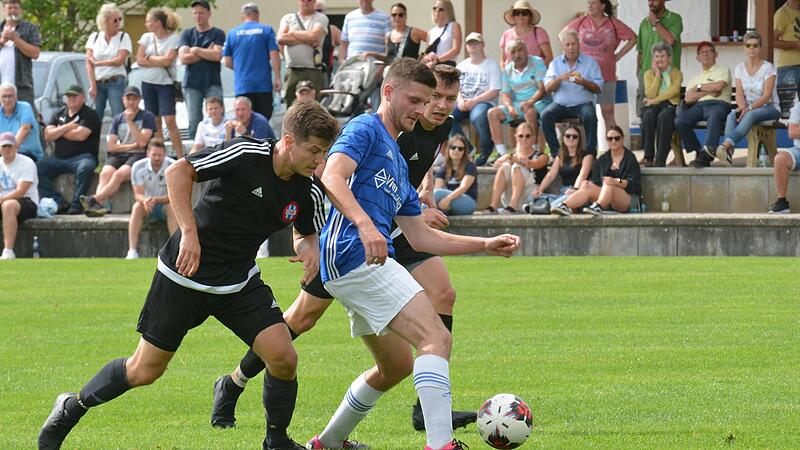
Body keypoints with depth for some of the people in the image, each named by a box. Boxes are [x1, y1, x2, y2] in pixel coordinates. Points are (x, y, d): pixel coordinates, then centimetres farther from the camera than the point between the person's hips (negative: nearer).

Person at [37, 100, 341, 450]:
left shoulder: (308, 194, -6)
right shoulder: (247, 154, -23)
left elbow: (308, 231, 15)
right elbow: (178, 172, -19)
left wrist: (311, 247, -10)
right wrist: (190, 232, -27)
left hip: (239, 283, 5)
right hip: (183, 274, -4)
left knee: (283, 358, -13)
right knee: (145, 370, 4)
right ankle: (72, 407, 28)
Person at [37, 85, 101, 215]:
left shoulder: (89, 115, 1)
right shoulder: (59, 115, 18)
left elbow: (80, 135, -14)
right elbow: (48, 135, 5)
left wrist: (60, 131, 1)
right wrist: (68, 127, -6)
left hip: (82, 156, -5)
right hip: (58, 158, 5)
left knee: (85, 167, -39)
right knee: (36, 169, -17)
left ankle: (76, 205, -29)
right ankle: (59, 203, -20)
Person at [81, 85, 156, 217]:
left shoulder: (147, 117, 7)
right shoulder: (117, 119, 19)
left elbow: (142, 142, -6)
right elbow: (111, 147, 10)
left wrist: (130, 121, -7)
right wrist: (132, 146, -1)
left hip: (139, 156, -4)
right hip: (118, 156, 4)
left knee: (119, 174, -33)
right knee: (105, 173, -30)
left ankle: (94, 200, -48)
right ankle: (98, 206, -51)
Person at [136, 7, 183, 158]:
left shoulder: (173, 38, -7)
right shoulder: (147, 37, 6)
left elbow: (167, 60, -16)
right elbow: (139, 60, 0)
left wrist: (149, 58, -5)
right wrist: (160, 62, -9)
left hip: (166, 83, -5)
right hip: (148, 83, 5)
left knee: (170, 121, -12)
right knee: (155, 122, 6)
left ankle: (180, 156, -10)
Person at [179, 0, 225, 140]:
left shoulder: (217, 34, 5)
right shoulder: (187, 34, 12)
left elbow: (217, 55, -11)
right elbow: (183, 58, -1)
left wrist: (196, 50, -2)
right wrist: (207, 53, -4)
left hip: (212, 83, -2)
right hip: (192, 84, 2)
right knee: (194, 122, -1)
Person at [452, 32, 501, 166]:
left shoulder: (491, 65, 2)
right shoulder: (462, 66, 19)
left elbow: (494, 91, -7)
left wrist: (474, 101, -17)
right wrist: (460, 101, -9)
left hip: (484, 102, -5)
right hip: (464, 103, 5)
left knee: (478, 116, -41)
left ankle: (486, 151, -16)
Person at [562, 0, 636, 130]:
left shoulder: (613, 24, 2)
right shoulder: (581, 22, 6)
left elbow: (633, 38, 8)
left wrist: (618, 55, 3)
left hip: (606, 75, -1)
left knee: (608, 114, -1)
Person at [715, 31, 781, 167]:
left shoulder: (767, 67, -6)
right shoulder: (740, 68, 8)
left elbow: (767, 95, -15)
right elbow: (739, 93, 1)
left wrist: (749, 108, -27)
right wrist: (742, 107, -21)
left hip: (770, 107, -4)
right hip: (748, 107, 4)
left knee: (750, 115, -38)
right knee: (731, 115, -30)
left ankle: (726, 145, -53)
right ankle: (728, 150, -50)